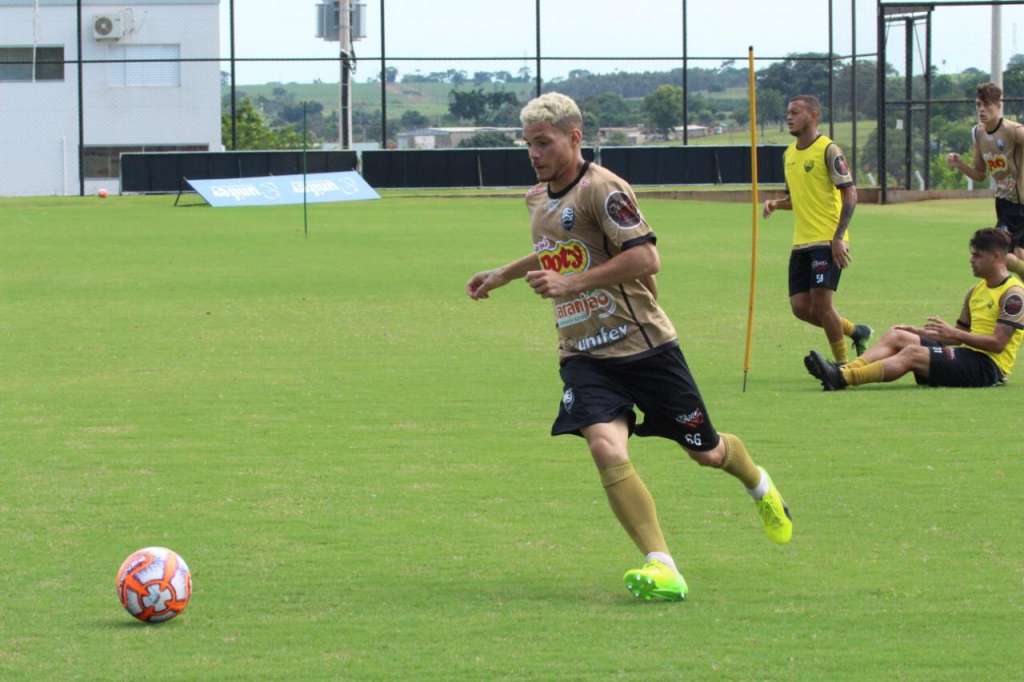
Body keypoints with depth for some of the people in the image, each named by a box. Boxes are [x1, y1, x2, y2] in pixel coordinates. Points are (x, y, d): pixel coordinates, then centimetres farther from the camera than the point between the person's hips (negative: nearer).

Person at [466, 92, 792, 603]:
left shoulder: (602, 188, -15)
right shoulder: (537, 198, 11)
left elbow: (645, 258, -24)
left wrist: (571, 283, -25)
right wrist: (504, 274, 31)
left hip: (643, 344, -5)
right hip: (583, 356, 5)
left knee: (706, 452, 10)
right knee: (606, 449, -23)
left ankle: (760, 487, 47)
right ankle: (662, 568, -25)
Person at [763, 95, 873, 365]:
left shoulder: (828, 150, -9)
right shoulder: (789, 154, 15)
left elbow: (850, 193, -13)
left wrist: (838, 237, -21)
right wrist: (776, 204, 3)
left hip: (828, 241, -8)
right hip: (801, 242, 8)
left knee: (821, 301, -14)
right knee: (800, 307, 2)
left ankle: (842, 365, 0)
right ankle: (854, 331, 24)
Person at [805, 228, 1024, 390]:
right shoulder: (977, 290, 20)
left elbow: (998, 343, -17)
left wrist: (953, 334, -20)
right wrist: (919, 332, 10)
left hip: (988, 367, -9)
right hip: (968, 355, 9)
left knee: (912, 353, -26)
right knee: (896, 336, -5)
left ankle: (843, 378, -38)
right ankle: (843, 371, -23)